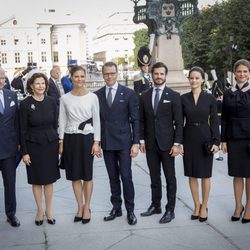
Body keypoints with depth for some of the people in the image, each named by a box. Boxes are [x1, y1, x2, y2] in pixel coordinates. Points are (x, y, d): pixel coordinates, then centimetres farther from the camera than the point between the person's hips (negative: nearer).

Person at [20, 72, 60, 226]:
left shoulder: (51, 101, 0)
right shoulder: (25, 104, -8)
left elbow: (55, 124, 6)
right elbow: (23, 129, -6)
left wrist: (57, 143, 4)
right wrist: (25, 152, -8)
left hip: (50, 144, 2)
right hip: (33, 145, -2)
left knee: (49, 179, 10)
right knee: (37, 180, 9)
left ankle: (49, 210, 24)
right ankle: (40, 211, 24)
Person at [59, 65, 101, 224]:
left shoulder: (93, 97, -3)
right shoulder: (65, 98, 1)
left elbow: (96, 121, -1)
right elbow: (62, 121, 5)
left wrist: (96, 142, -5)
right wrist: (61, 142, 2)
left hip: (87, 138, -2)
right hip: (70, 139, 2)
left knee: (87, 175, 6)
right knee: (75, 176, 9)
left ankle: (87, 208, 21)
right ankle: (80, 206, 25)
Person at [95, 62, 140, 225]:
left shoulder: (129, 93, -2)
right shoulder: (97, 95, 6)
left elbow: (135, 120, -3)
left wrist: (136, 143, -8)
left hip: (124, 142, -3)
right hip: (106, 143, 3)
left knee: (126, 177, -1)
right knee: (113, 177, 11)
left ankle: (130, 210, 12)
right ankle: (116, 208, 23)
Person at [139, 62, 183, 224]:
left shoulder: (174, 96, -3)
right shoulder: (145, 96, 8)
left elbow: (178, 122, -5)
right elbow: (141, 120, 11)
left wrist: (177, 143, -10)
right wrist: (142, 140, 4)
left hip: (167, 143, -3)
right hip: (150, 144, 4)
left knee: (170, 178, 3)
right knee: (154, 177, 12)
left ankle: (170, 210, 11)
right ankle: (155, 205, 24)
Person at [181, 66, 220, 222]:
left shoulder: (210, 98, -3)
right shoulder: (183, 98, 2)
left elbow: (214, 121, -2)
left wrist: (216, 142, -9)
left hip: (205, 139, -2)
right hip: (189, 138, 2)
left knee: (205, 174, 6)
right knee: (192, 174, 9)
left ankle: (204, 207, 20)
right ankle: (197, 206, 24)